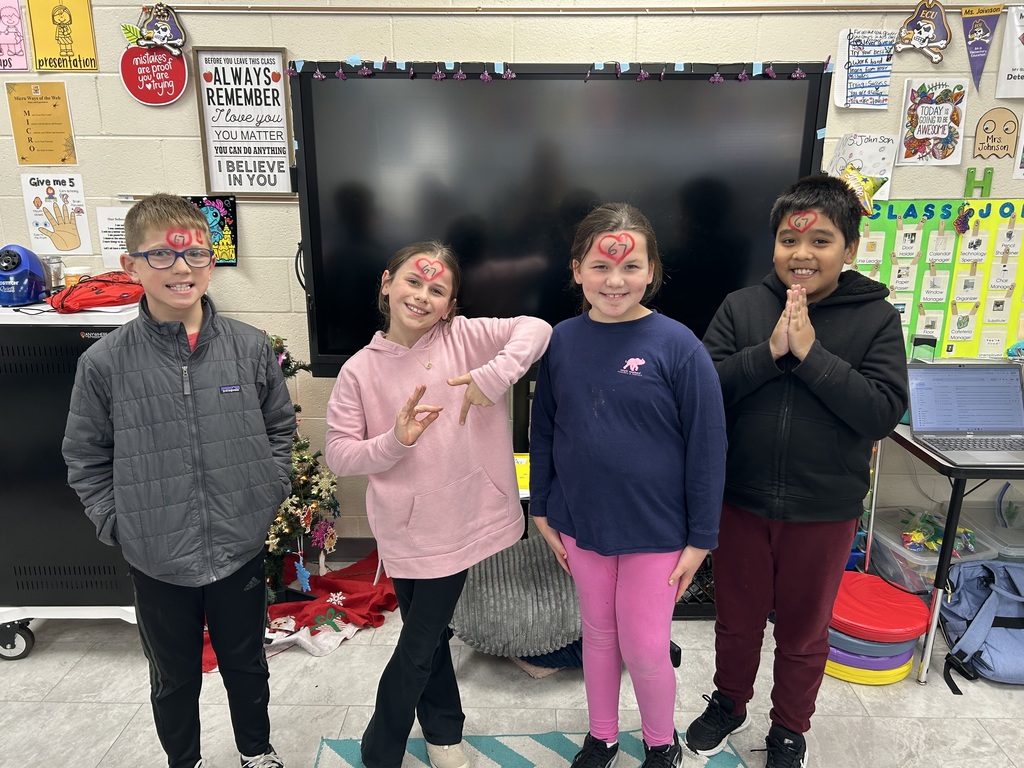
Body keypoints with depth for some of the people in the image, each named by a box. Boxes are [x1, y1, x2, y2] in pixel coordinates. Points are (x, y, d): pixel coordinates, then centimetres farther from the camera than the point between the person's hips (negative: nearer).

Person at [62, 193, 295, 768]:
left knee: (247, 664, 22)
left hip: (243, 549, 1)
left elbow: (280, 425, 5)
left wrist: (270, 495, -1)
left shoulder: (251, 347, -8)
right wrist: (119, 525, -5)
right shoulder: (104, 362, -11)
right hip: (156, 561, 0)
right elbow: (86, 458, 1)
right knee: (174, 678, 22)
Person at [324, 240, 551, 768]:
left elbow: (535, 329, -17)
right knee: (426, 638, 19)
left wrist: (493, 376, -32)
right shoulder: (359, 370, -3)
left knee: (420, 644, 14)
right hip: (405, 531, 0)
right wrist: (393, 443, -21)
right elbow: (338, 455, -4)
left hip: (459, 522, 0)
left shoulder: (462, 337, -5)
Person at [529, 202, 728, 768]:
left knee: (645, 650, 9)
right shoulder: (562, 340, -5)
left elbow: (707, 447, -11)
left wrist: (700, 538, -8)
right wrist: (542, 511, 7)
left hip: (656, 530, -3)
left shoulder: (678, 347, -16)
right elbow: (543, 431, 4)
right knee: (598, 635, 20)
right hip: (581, 523, 3)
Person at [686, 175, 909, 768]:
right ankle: (729, 703, 47)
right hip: (742, 501, 1)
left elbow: (885, 412, -16)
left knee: (804, 631, 19)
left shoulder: (877, 319, -7)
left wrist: (811, 353, -23)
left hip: (824, 511, -1)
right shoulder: (742, 307, -4)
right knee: (736, 619, 20)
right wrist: (769, 351, -23)